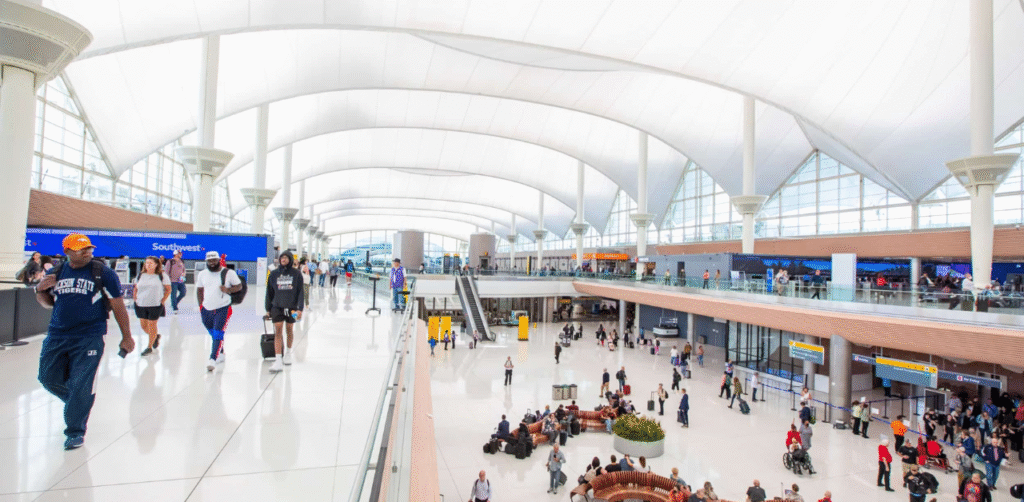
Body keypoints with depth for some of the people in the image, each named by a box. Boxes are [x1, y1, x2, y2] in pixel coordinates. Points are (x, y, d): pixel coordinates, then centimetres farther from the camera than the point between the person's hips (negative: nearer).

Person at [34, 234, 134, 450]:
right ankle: (78, 404, 40)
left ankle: (75, 431, 12)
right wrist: (41, 290, -3)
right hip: (57, 336, 5)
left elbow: (118, 306, -3)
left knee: (80, 387, -4)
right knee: (49, 379, 12)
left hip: (89, 338, -5)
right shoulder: (55, 273, 7)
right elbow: (48, 302, 20)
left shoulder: (103, 273, -5)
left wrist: (126, 336, -3)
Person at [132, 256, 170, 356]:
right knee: (143, 325, 9)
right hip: (141, 305, 4)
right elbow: (135, 289, 18)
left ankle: (149, 347, 14)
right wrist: (136, 300, 6)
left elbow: (168, 289, 0)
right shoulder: (140, 276, 8)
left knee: (152, 325, 1)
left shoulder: (162, 276, -3)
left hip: (155, 305, -4)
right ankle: (156, 336, 36)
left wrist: (162, 301, -7)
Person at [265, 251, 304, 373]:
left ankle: (288, 353, 35)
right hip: (277, 307, 0)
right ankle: (278, 360, -9)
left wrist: (300, 309, -7)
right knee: (278, 332, -7)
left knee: (289, 330, 13)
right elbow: (269, 293, 9)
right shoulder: (274, 274, 3)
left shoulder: (296, 274, -1)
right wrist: (268, 309, 8)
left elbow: (300, 292, -1)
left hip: (291, 307, 0)